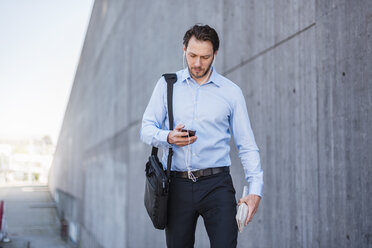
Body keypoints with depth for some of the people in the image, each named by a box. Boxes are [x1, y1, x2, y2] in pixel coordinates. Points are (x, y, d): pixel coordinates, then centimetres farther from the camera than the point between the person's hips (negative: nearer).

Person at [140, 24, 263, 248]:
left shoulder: (231, 92, 6)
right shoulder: (167, 85, 8)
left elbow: (247, 146, 6)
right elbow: (147, 129, 7)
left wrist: (256, 189, -5)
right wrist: (169, 137, -15)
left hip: (216, 184, -1)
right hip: (177, 185, 1)